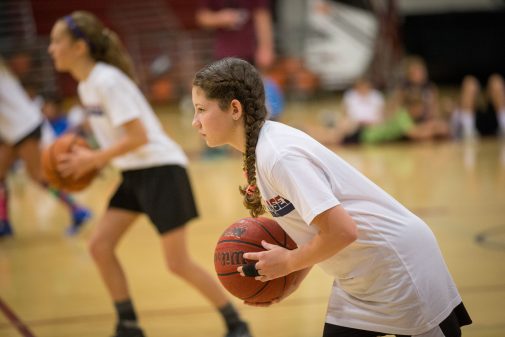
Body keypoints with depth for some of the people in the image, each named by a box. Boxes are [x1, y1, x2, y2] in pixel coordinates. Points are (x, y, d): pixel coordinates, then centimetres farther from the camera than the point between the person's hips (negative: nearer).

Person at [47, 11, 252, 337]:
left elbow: (138, 137, -23)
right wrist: (88, 158, 4)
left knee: (179, 263, -6)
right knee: (100, 245, 3)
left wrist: (94, 159, -17)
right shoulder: (86, 85, 8)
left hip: (161, 169, -9)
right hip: (135, 174, 9)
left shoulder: (108, 81, -20)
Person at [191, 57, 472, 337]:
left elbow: (341, 230, -30)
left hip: (397, 261, -9)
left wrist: (288, 262, -17)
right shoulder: (260, 147, 4)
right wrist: (294, 278, 2)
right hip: (359, 275, 9)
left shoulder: (277, 155, -25)